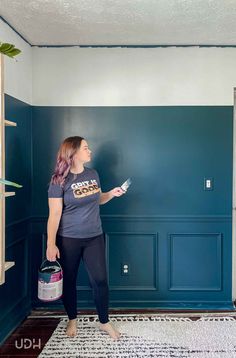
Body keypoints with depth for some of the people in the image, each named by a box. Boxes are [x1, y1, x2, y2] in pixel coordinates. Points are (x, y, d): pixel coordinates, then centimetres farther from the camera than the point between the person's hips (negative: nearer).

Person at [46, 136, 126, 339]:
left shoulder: (93, 174, 4)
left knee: (100, 280, 4)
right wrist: (51, 244, -16)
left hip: (94, 237, 4)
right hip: (68, 239, -4)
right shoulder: (59, 180, -12)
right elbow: (54, 214, -14)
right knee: (69, 281, 12)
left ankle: (104, 322, 23)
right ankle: (72, 320, 34)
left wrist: (112, 194, 0)